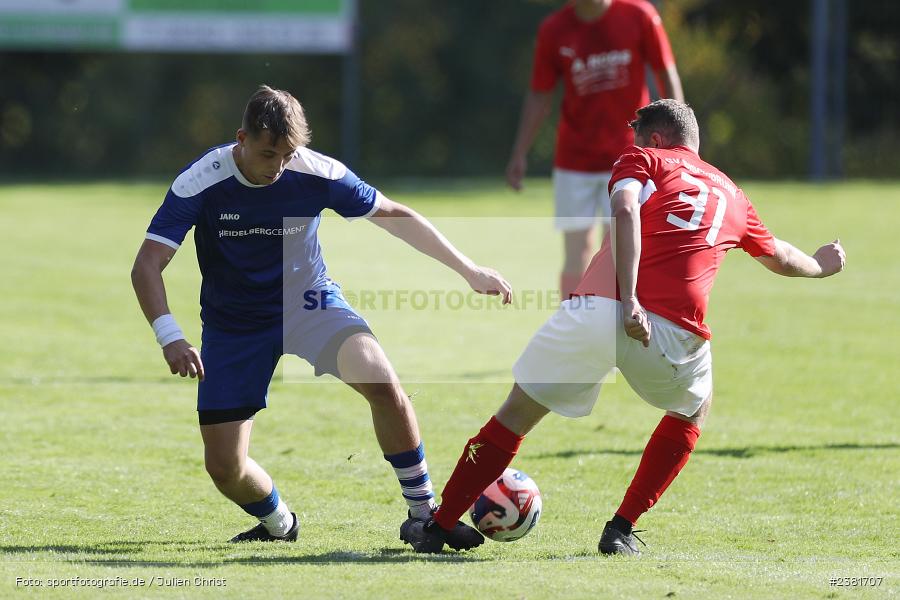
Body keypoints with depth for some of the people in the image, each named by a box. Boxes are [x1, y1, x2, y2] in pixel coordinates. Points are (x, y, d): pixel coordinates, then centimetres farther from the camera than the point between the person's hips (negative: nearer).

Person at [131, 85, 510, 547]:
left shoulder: (317, 174, -17)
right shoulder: (201, 184, -21)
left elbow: (393, 216, -2)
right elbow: (146, 267, -23)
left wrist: (469, 270, 1)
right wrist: (170, 338, -39)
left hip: (309, 301, 0)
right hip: (234, 326, 0)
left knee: (382, 382, -28)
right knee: (224, 468, -5)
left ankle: (422, 514, -12)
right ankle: (279, 524, 30)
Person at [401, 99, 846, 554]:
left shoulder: (644, 158, 17)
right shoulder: (732, 195, 28)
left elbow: (625, 210, -5)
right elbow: (779, 258, 46)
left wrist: (628, 300, -15)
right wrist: (822, 265, 68)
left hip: (597, 308, -2)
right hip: (673, 331, 2)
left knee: (518, 413, 15)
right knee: (693, 410, 33)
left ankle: (437, 527, 19)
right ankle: (621, 530, 25)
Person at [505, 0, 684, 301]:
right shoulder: (553, 30, -3)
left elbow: (667, 76, 0)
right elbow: (539, 96, 4)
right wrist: (519, 154, -1)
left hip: (627, 158, -1)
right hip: (574, 161, 1)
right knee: (576, 253, -1)